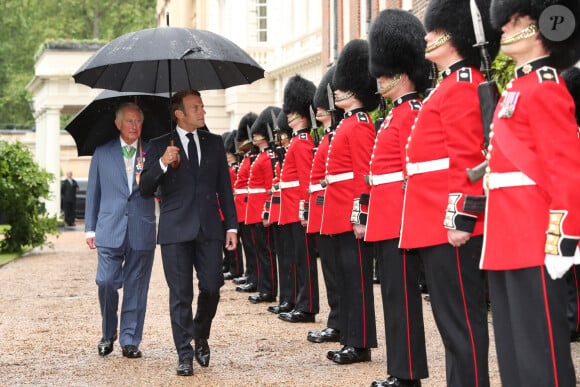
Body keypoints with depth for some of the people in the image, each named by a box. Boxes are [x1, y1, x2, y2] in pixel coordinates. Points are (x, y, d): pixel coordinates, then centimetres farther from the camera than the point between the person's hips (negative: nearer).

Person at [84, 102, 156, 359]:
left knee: (136, 287, 3)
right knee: (106, 282, -8)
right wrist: (90, 228, 9)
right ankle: (109, 333, 14)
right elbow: (93, 192, 13)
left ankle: (130, 340, 12)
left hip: (142, 232, 0)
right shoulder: (102, 153, 10)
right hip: (110, 230, 0)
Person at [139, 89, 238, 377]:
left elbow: (224, 187, 12)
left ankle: (201, 336, 27)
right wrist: (162, 163, -19)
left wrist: (231, 226, 6)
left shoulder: (214, 143, 11)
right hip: (176, 231, -2)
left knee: (211, 288, 0)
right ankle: (185, 355, 8)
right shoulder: (159, 146, 3)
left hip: (210, 229, 2)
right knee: (181, 296, 0)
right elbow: (145, 189, -1)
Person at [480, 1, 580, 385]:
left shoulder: (544, 88, -11)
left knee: (539, 350, -5)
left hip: (534, 241, -10)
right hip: (508, 240, 10)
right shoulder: (518, 88, 18)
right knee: (513, 349, 13)